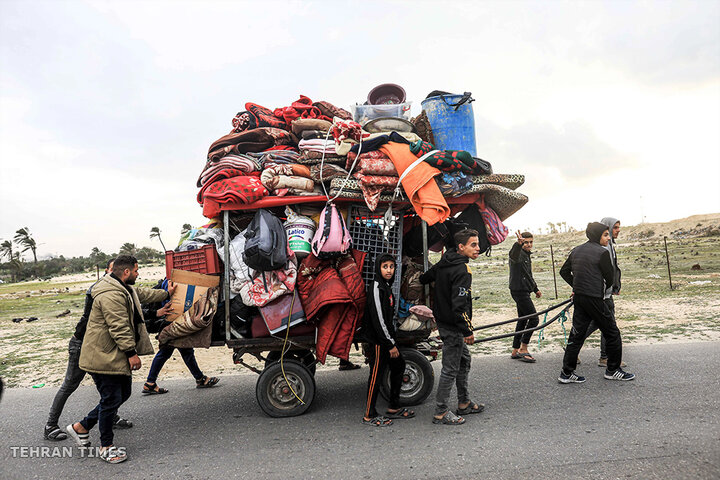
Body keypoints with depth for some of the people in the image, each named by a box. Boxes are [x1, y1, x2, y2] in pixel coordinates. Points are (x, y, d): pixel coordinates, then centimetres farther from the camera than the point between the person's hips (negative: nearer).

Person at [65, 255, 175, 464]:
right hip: (103, 357, -11)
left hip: (117, 355, 11)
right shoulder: (111, 295, -24)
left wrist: (166, 293, 42)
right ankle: (106, 446, 16)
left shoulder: (124, 289, 12)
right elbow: (119, 327, -26)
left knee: (123, 394, 17)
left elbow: (142, 294, 32)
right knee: (111, 399, -1)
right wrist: (131, 353, -22)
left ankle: (81, 427, 31)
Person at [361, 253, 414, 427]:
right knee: (377, 373, -1)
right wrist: (391, 344, -18)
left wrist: (393, 340, 16)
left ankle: (394, 408, 29)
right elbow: (378, 319, -22)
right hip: (379, 339, -10)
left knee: (399, 366, 16)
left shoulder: (387, 286, 12)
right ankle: (369, 415, 13)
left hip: (387, 337, 10)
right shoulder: (377, 287, -18)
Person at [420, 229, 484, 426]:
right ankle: (441, 412, 11)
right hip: (452, 326, -10)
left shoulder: (444, 262, 6)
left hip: (443, 319, 10)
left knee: (464, 360, 21)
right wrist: (468, 331, -20)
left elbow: (424, 278, 18)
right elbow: (459, 305, -26)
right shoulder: (463, 270, -22)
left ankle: (464, 403, 34)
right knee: (450, 369, 0)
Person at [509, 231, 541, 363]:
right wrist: (518, 244, -60)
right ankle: (523, 349, -5)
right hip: (519, 291, -10)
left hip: (524, 292, 10)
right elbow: (514, 255, -41)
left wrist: (536, 289, 28)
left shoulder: (527, 255, 18)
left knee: (523, 321, 12)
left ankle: (515, 351, 20)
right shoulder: (519, 254, -13)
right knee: (534, 319, -10)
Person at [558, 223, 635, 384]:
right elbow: (610, 279, -5)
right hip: (594, 298, -7)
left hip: (578, 297, 7)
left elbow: (564, 271, 14)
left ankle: (567, 373, 11)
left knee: (577, 334, 10)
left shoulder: (576, 250, 10)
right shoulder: (602, 252, -10)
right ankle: (613, 370, 22)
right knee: (612, 333, 10)